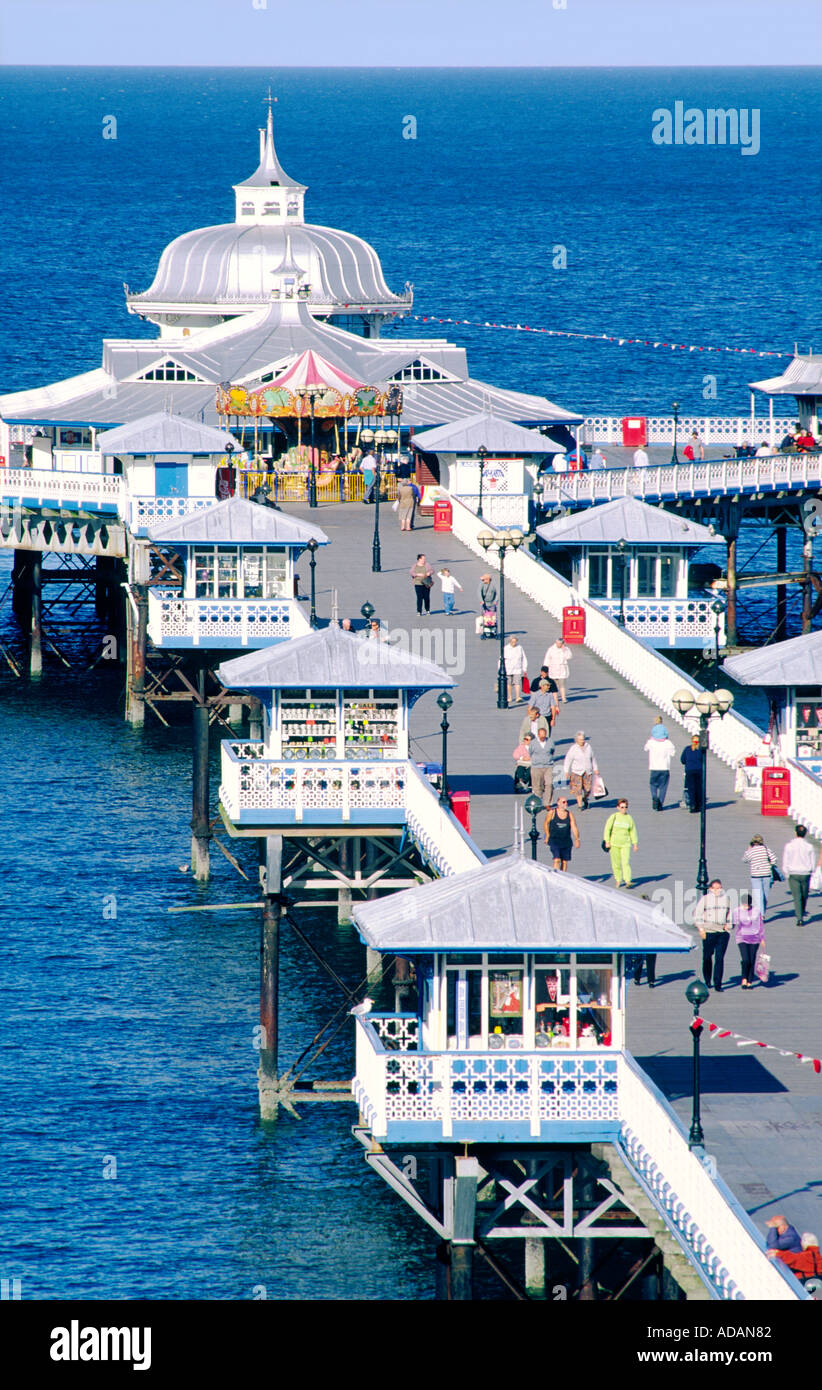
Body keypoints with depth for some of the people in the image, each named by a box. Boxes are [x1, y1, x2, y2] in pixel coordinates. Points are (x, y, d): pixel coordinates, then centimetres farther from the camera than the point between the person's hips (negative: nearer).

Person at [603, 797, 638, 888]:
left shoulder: (629, 818, 3)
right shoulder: (613, 817, -1)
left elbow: (633, 831, 11)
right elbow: (607, 829, -1)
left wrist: (635, 843, 11)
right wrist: (607, 841, -7)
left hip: (625, 844, 0)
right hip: (614, 843, 0)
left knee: (626, 862, -13)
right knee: (616, 863, 5)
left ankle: (628, 881, -17)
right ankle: (618, 880, 20)